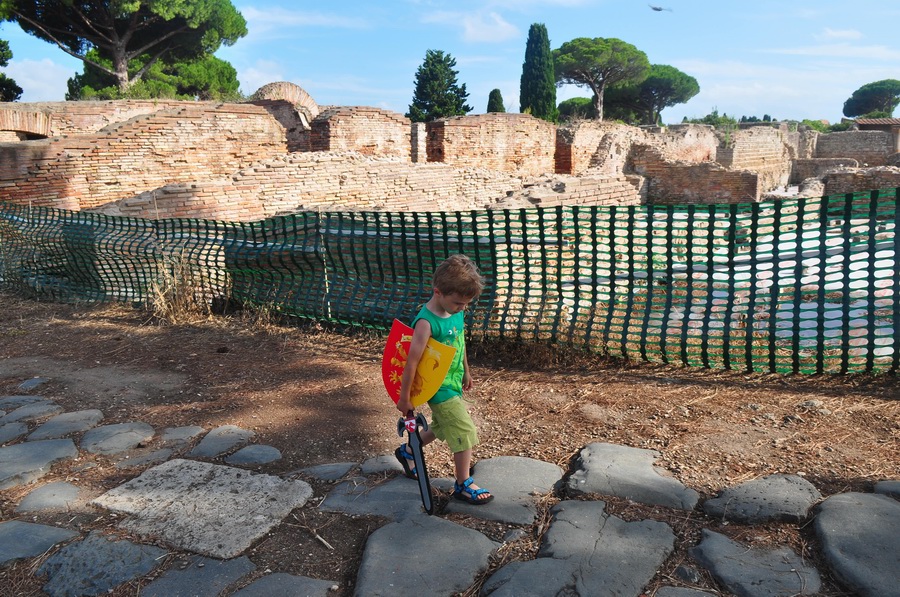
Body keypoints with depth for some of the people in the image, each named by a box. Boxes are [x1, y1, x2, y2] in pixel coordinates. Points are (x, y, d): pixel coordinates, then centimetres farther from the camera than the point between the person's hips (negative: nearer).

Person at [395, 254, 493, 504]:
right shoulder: (426, 323, -29)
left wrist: (466, 372, 23)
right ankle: (463, 485, 17)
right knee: (465, 434, -2)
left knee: (443, 428, 25)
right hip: (439, 388, -9)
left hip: (453, 382, 9)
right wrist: (404, 398, -18)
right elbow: (411, 362, -25)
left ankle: (407, 451, 47)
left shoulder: (456, 312, -4)